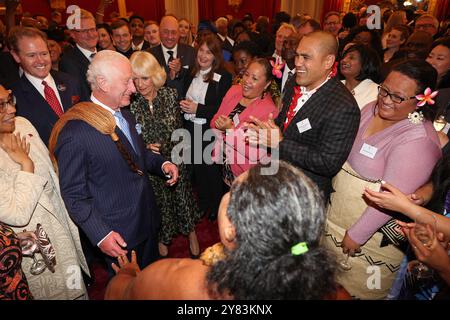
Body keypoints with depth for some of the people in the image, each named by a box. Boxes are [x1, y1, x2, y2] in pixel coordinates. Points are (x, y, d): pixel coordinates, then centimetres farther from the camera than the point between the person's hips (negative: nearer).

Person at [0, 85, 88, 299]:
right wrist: (26, 163, -25)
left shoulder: (22, 124, -7)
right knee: (56, 291, 19)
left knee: (73, 287, 26)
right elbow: (18, 215, -27)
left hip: (60, 225, 6)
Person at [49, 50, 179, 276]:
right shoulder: (75, 133, -23)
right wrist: (101, 235, -21)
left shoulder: (125, 116, 1)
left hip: (148, 219, 7)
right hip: (118, 235, -7)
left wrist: (162, 164, -3)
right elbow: (73, 194, -17)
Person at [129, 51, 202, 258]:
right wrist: (144, 148, -21)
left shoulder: (170, 95, -9)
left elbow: (179, 128, 2)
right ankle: (161, 239, 45)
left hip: (174, 161, 1)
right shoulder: (129, 101, -14)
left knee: (182, 196, 16)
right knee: (157, 202, 17)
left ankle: (191, 232, 43)